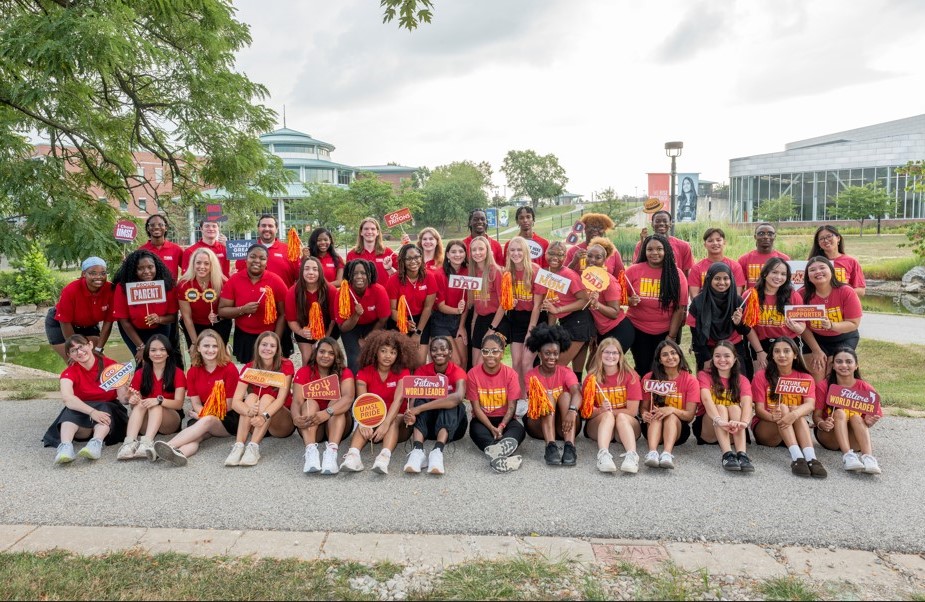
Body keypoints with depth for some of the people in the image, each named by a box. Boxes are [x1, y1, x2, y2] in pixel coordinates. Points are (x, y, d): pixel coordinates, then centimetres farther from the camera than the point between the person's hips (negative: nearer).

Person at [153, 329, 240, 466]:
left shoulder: (229, 369, -8)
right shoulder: (192, 371, 4)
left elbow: (228, 405, -7)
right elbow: (196, 404, 1)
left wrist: (203, 416, -7)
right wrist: (204, 415, -20)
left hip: (228, 420, -3)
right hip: (202, 417, 3)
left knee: (207, 421, -35)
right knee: (197, 435, -31)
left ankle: (168, 446, -52)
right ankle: (179, 453, -63)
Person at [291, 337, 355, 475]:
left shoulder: (344, 373, -6)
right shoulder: (304, 372, -3)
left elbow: (348, 397, -26)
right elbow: (297, 401, -16)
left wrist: (326, 413, -44)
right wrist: (296, 417, -40)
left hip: (337, 425, 0)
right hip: (311, 426, 0)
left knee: (336, 401, -25)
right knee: (310, 403, -25)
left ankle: (331, 451, -46)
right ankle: (310, 451, -48)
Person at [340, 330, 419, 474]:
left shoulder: (403, 372, -8)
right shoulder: (364, 373, -5)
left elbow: (398, 400, -24)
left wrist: (386, 424, -41)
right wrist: (364, 424, -40)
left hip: (397, 425, -1)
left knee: (395, 419, -33)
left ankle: (385, 457, -54)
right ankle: (353, 454, -51)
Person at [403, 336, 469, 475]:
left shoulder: (457, 372, -13)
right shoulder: (421, 371, -5)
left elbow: (458, 397, -36)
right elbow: (413, 398, -21)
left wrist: (419, 409, -43)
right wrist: (411, 414, -47)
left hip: (452, 424, -2)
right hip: (428, 423, 2)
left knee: (451, 403, -31)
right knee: (421, 400, -27)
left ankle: (438, 451, -52)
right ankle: (417, 451, -48)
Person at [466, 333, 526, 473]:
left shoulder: (510, 374, -8)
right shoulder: (473, 374, -9)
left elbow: (511, 407, -9)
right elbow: (476, 407, -10)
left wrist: (501, 426, -26)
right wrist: (491, 428, -23)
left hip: (504, 419, 1)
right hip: (482, 420, 0)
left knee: (519, 429, -32)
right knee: (476, 430, -35)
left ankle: (494, 451, -62)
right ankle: (499, 455, -62)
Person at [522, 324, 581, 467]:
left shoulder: (566, 373, -2)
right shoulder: (531, 376, -2)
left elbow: (577, 393, -23)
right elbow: (533, 401, -17)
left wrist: (572, 411, -45)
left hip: (564, 424, 1)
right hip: (539, 425, 0)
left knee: (566, 395, -23)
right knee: (548, 398, -24)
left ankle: (570, 447, -41)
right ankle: (551, 447, -43)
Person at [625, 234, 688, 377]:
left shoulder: (677, 274, -5)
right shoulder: (633, 270, -6)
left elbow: (680, 308, -4)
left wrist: (671, 336, -6)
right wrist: (630, 301, -21)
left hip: (666, 331, 0)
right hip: (638, 329, 0)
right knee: (643, 368, 3)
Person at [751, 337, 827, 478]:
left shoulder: (805, 378, 4)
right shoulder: (762, 376, 0)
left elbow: (810, 404, -16)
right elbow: (759, 409, -8)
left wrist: (794, 414, -39)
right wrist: (773, 416, -33)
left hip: (795, 428, 1)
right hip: (765, 429, -1)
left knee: (795, 410, -28)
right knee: (783, 408, -28)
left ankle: (811, 458, -46)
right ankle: (797, 457, -46)